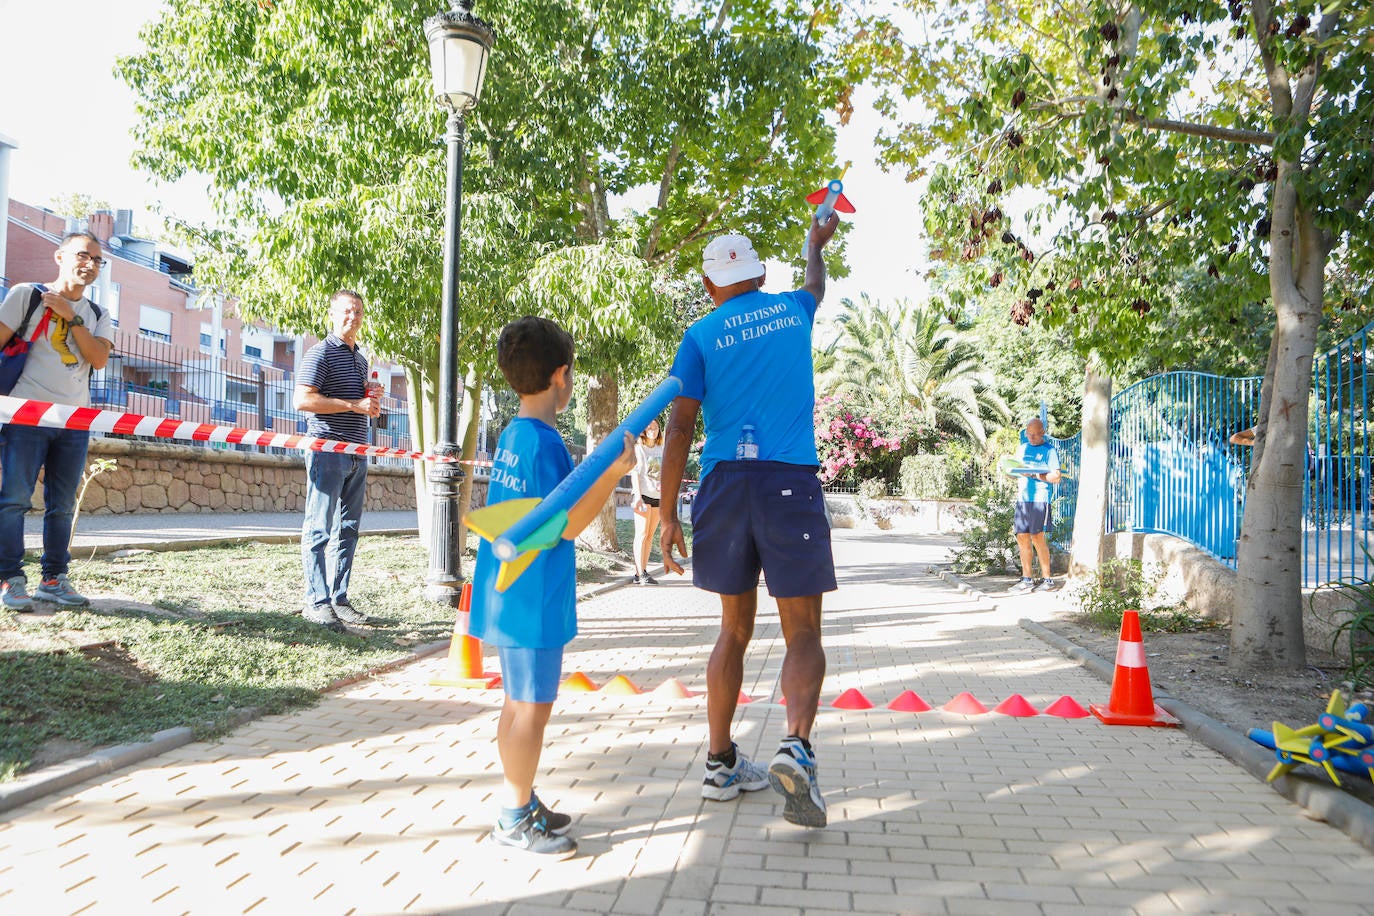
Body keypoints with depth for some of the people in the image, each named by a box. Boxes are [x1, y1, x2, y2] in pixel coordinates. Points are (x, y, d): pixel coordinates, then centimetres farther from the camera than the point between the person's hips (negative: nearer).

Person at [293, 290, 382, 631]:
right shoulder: (321, 352, -5)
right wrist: (354, 405, -16)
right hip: (327, 451, -8)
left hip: (357, 454, 8)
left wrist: (373, 401, 9)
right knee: (319, 528, -5)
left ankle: (338, 598, 17)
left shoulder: (361, 358, 20)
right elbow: (303, 400, -15)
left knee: (348, 529, 10)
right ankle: (316, 601, -1)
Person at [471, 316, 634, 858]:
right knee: (532, 707, 0)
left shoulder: (511, 436, 11)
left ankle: (520, 806, 30)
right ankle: (515, 821, 11)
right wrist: (612, 473, -26)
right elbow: (568, 525, -20)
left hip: (509, 595, 10)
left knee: (519, 702, 18)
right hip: (532, 601, -10)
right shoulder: (544, 442, -19)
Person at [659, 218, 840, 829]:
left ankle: (721, 765, 21)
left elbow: (680, 427, -2)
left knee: (735, 630, 14)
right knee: (803, 633, 1)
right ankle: (797, 745, -25)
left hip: (724, 482, 2)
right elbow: (816, 285, 39)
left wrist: (667, 516, 1)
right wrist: (817, 243, 60)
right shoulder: (792, 310, 13)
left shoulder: (701, 336, 7)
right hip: (791, 481, -1)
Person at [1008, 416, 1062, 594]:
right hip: (1022, 498, 6)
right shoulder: (1022, 449, 19)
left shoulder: (1049, 450, 0)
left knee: (1037, 537, -9)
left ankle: (1047, 579, -2)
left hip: (1039, 498, -6)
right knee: (1022, 537, 4)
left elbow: (1056, 477, -7)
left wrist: (1034, 475, -20)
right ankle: (1027, 579, 10)